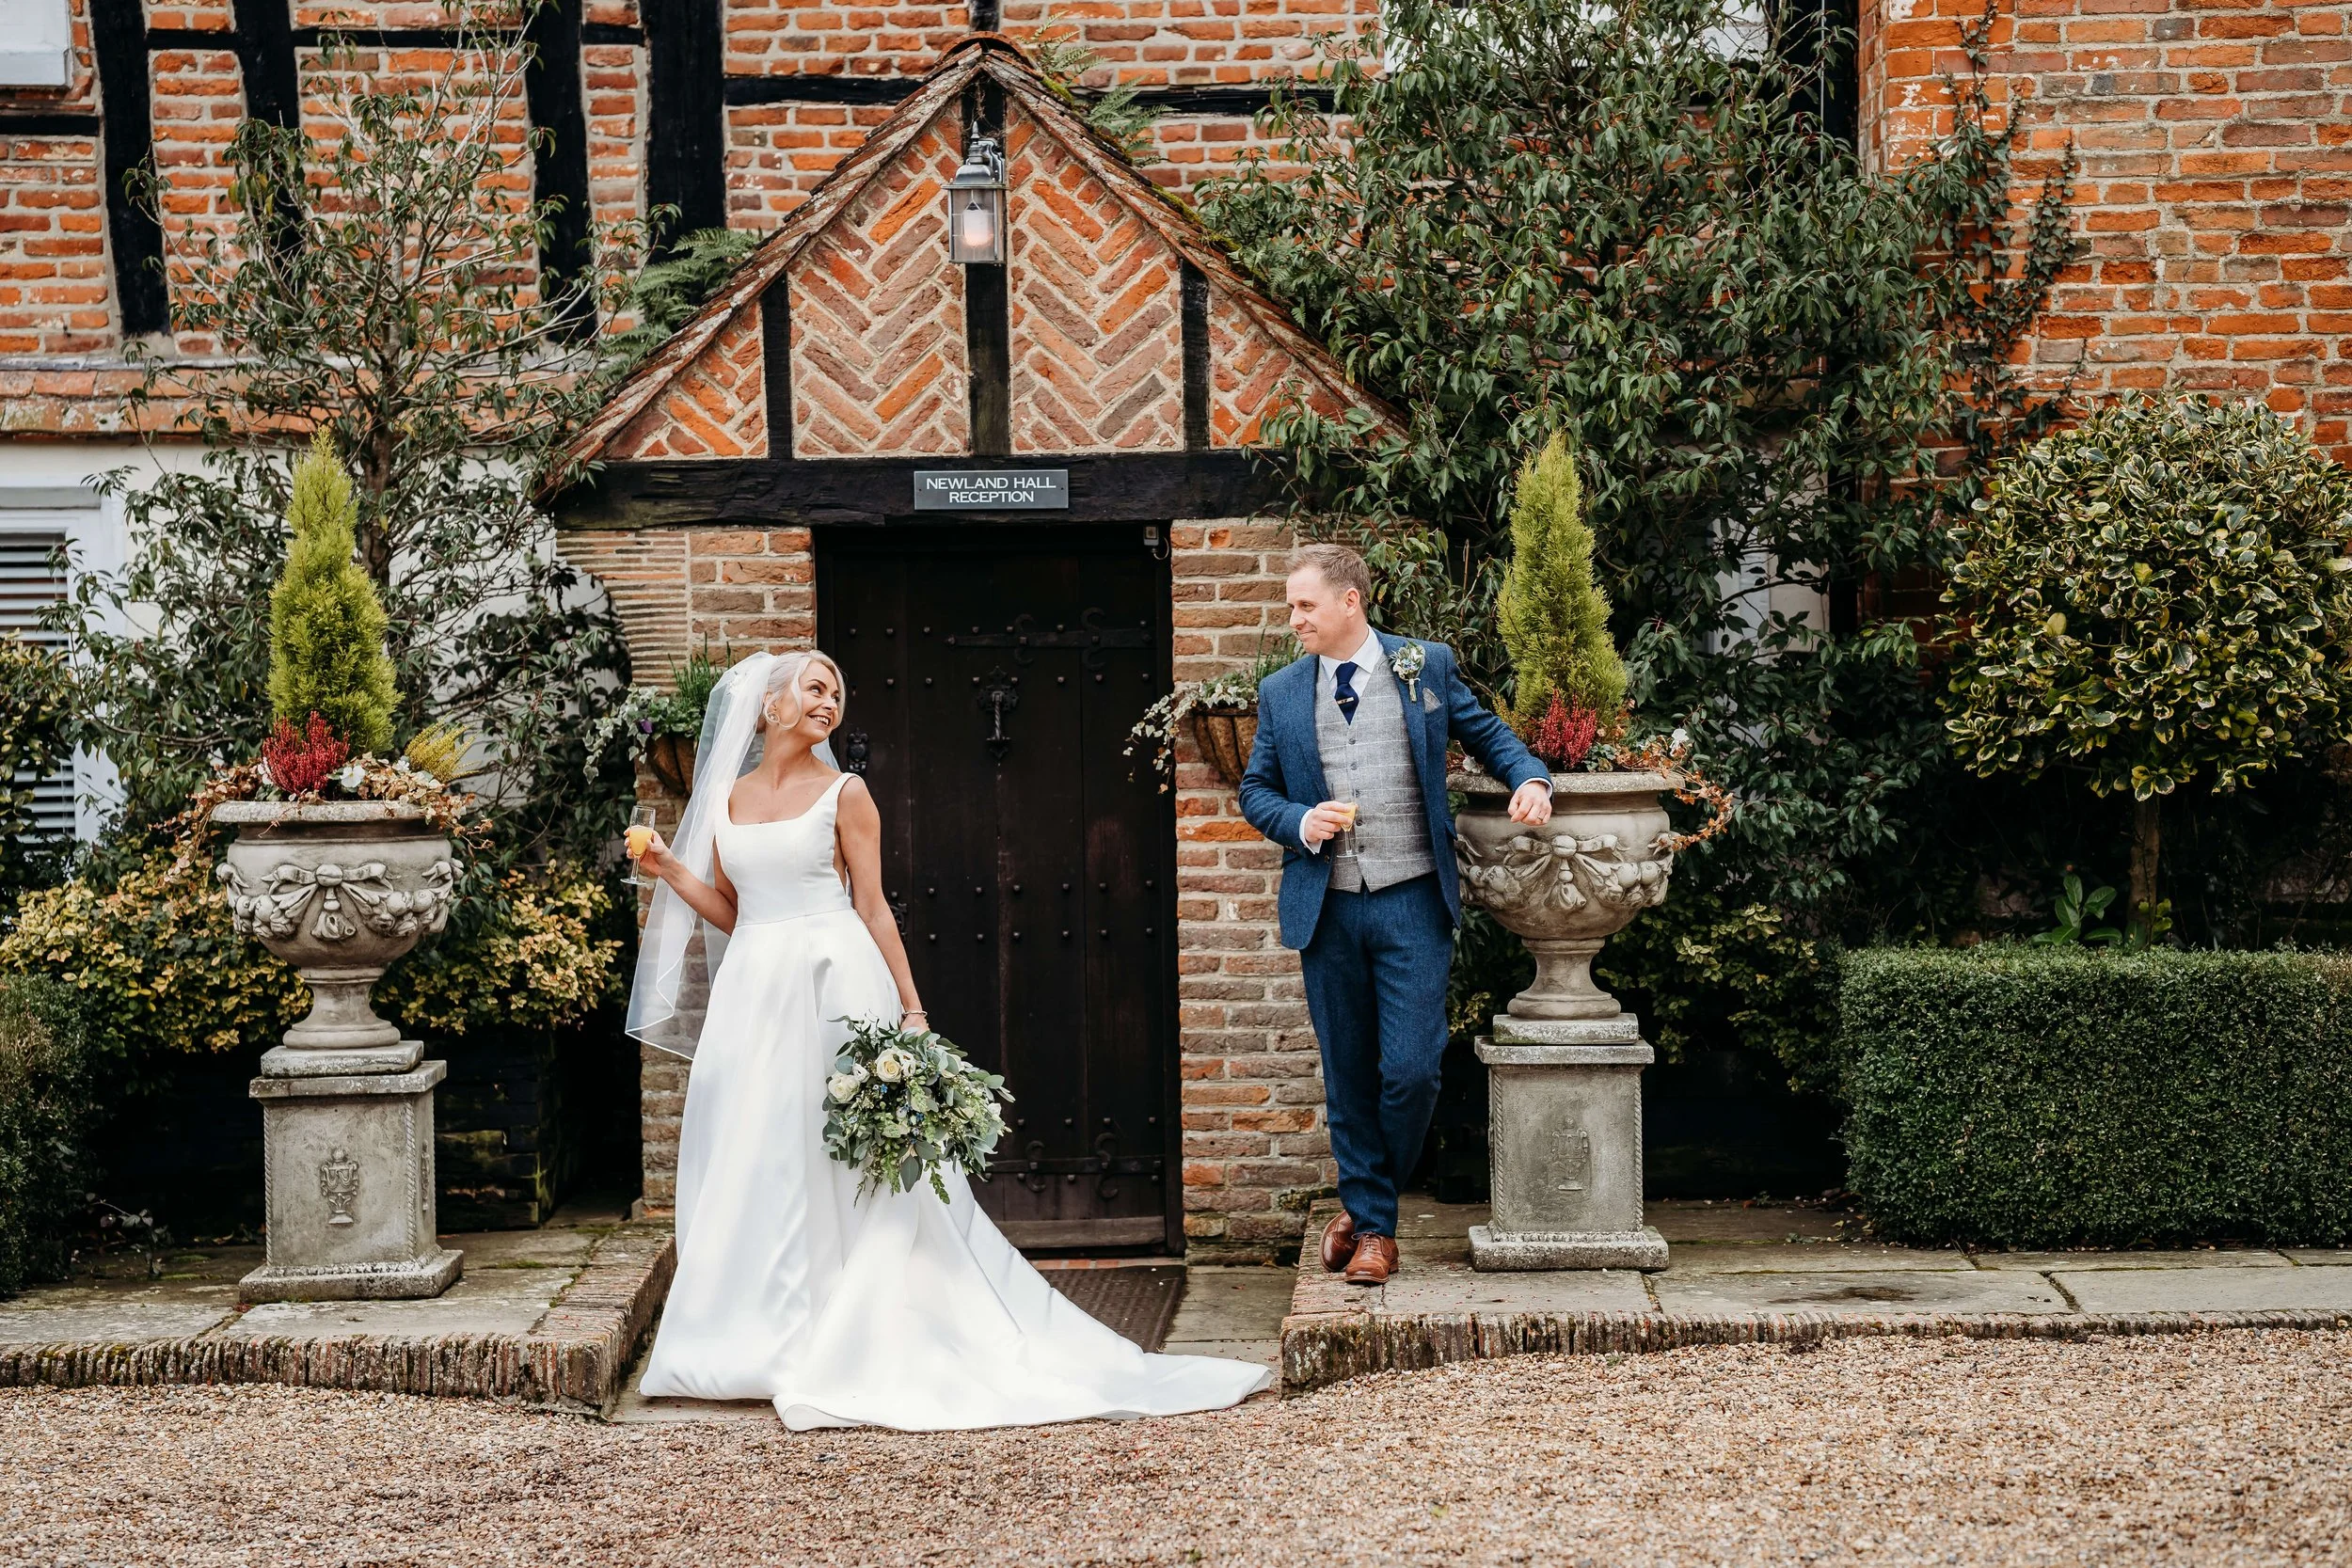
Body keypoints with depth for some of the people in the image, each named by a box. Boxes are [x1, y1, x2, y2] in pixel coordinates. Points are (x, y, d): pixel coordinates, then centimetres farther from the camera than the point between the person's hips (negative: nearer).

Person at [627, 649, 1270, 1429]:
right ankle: (762, 1336, 15)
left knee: (842, 1166, -2)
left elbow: (872, 908, -3)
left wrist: (911, 1010, -7)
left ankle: (850, 1341, 4)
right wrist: (669, 869, 2)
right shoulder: (726, 800, 11)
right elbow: (729, 913, 14)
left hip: (834, 985, -4)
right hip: (753, 991, 4)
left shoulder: (843, 794, 0)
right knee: (750, 1164, 5)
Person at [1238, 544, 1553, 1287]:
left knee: (1410, 1069, -7)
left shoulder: (1426, 666, 3)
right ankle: (1373, 1224, 22)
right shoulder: (1281, 693, 8)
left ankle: (1366, 1206, 16)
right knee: (1348, 1076, 7)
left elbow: (1486, 732, 13)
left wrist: (1530, 777, -7)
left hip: (1413, 904, -2)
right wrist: (1298, 823, -7)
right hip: (1326, 910, 2)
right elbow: (1255, 789, 13)